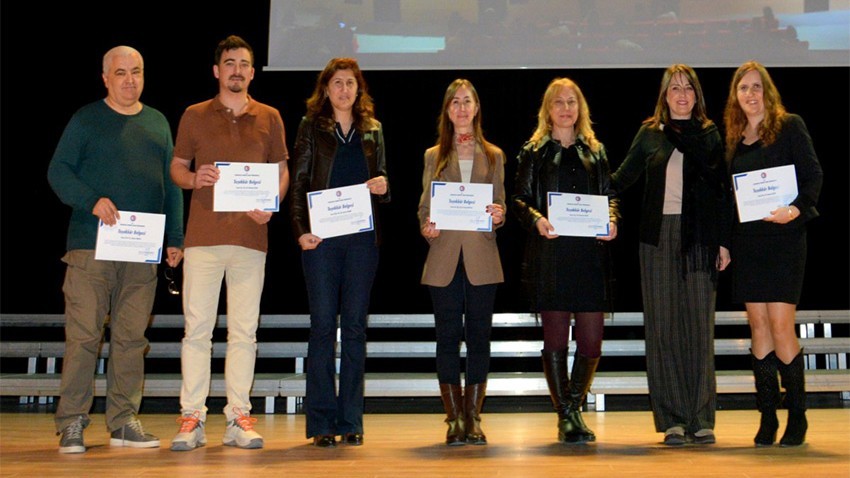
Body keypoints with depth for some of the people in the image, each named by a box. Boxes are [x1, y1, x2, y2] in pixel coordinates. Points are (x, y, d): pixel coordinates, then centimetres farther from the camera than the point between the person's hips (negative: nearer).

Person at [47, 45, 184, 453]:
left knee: (131, 336, 5)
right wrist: (92, 201, -17)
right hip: (91, 244, -3)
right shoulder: (86, 119, 6)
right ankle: (71, 423, 2)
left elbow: (172, 185, 18)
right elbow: (58, 171, -1)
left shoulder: (157, 122, 17)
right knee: (83, 334, -5)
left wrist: (175, 238, 11)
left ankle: (124, 422, 11)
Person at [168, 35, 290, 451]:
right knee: (196, 327, -2)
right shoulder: (195, 116, 10)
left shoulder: (269, 118, 12)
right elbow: (176, 167, 13)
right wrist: (192, 178, -10)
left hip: (251, 237, 1)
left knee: (244, 330, 3)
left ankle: (238, 417, 9)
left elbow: (282, 170, 13)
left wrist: (270, 206, -5)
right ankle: (192, 418, 3)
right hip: (203, 236, -1)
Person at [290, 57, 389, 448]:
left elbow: (382, 186, 17)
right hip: (321, 236, -2)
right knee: (323, 325, -3)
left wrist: (383, 186, -7)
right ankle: (322, 422, 3)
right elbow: (298, 184, 2)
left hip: (363, 237, 2)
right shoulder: (311, 127, 7)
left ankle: (351, 421, 9)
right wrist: (300, 231, -10)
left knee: (355, 327, 4)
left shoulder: (372, 130, 14)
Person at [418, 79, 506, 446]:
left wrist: (498, 216, -12)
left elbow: (501, 207, 11)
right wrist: (427, 228, -11)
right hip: (444, 257, 0)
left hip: (481, 257, 0)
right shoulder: (433, 156, 12)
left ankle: (474, 419, 10)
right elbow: (424, 208, 10)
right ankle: (454, 420, 7)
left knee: (479, 336, 1)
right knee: (448, 336, -1)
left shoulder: (493, 156, 13)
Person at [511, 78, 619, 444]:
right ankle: (566, 417, 9)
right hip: (549, 254, -2)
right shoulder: (533, 152, 9)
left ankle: (574, 408, 21)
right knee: (555, 337, -2)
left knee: (591, 339, 0)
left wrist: (611, 221, -5)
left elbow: (609, 195, 15)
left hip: (590, 253, 2)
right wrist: (536, 219, -16)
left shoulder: (595, 151, 17)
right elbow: (519, 200, 4)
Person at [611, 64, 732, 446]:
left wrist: (723, 241, 1)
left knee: (699, 325, -2)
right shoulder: (649, 134, 10)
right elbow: (622, 179, 16)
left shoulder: (709, 135, 8)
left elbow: (722, 191, 7)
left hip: (699, 238, -1)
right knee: (663, 326, -2)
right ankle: (672, 419, 3)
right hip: (658, 236, 1)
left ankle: (701, 420, 4)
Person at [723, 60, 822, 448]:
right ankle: (768, 416, 11)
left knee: (780, 325, -9)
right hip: (746, 239, 5)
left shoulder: (790, 127, 0)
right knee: (758, 325, 4)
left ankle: (797, 416, 5)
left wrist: (796, 208, -22)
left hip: (784, 237, -4)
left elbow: (814, 176, -5)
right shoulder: (734, 138, 12)